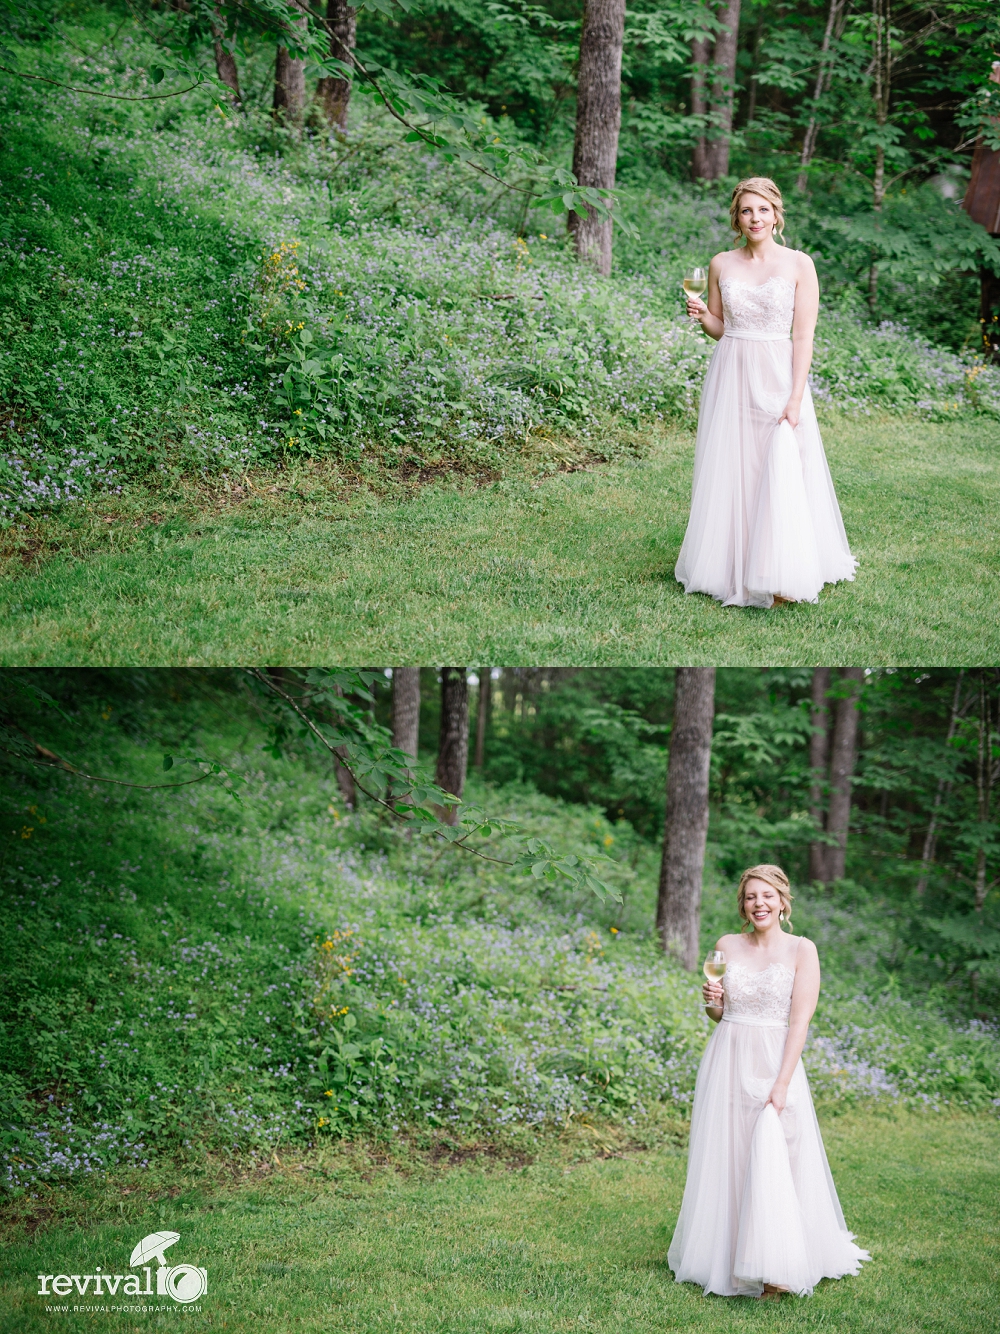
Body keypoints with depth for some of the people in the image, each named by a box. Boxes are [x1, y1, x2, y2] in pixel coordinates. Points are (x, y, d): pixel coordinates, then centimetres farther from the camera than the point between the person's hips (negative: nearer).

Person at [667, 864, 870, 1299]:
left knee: (773, 1161, -10)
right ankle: (720, 1257, 20)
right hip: (727, 1063, 4)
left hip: (776, 1063, -4)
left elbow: (800, 1021, -10)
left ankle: (775, 1271, -4)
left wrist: (782, 1084, -17)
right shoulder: (727, 946, 6)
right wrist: (712, 1001, -7)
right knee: (723, 1161, 7)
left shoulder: (801, 949, -5)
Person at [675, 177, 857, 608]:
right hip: (731, 377, 3)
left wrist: (795, 398, -14)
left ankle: (781, 576, -3)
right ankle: (731, 568, 15)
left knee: (780, 472, -8)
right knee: (728, 472, 4)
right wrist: (701, 314, -7)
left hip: (777, 378, -3)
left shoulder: (799, 264, -2)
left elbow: (804, 336, -5)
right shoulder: (721, 265, 7)